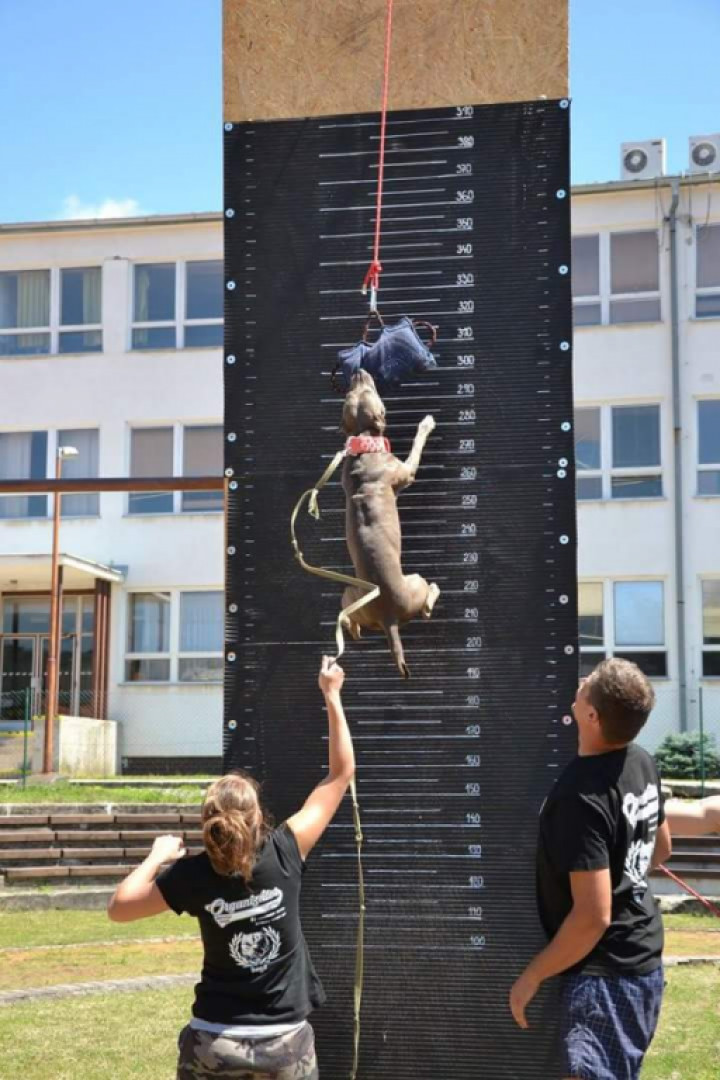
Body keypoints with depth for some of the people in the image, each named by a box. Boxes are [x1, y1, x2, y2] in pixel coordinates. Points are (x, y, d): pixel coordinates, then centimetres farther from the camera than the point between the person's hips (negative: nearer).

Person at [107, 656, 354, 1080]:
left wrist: (157, 856, 9)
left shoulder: (193, 876, -12)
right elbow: (342, 773, -4)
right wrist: (333, 696, 3)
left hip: (214, 1043, 0)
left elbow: (118, 907, -1)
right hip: (286, 1043, 0)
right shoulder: (285, 854, -13)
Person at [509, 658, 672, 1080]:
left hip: (605, 974, -10)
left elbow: (592, 917, -27)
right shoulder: (643, 764, -1)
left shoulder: (582, 797, -27)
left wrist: (531, 977, -16)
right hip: (644, 960, 10)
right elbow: (660, 849, 17)